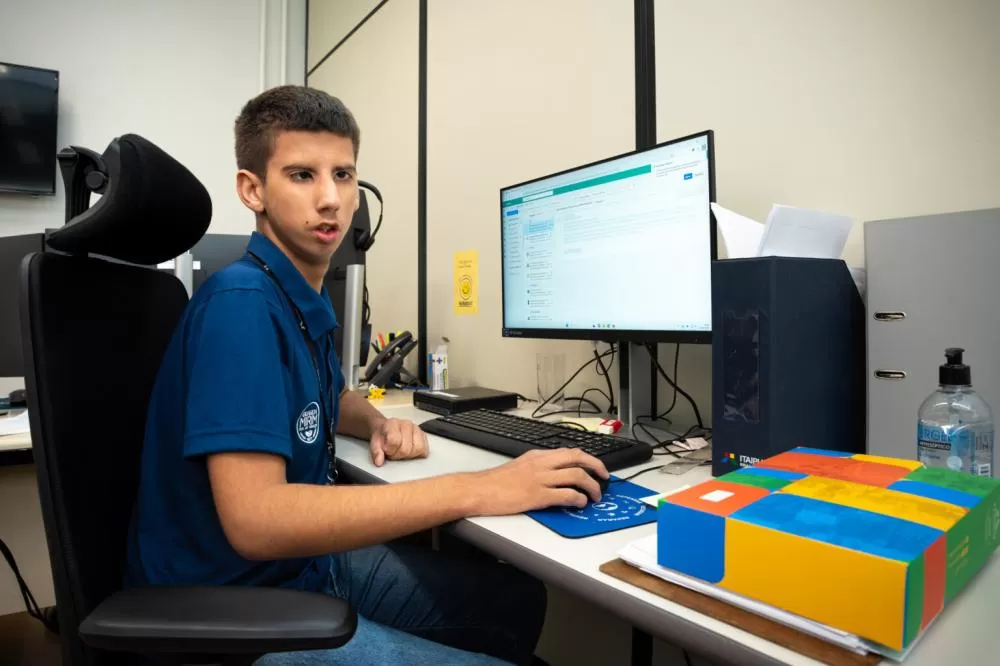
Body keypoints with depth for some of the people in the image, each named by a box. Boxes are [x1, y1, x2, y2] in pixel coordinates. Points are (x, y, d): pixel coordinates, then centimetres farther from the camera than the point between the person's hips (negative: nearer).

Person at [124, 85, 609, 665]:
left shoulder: (307, 297, 4)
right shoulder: (241, 303, -24)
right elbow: (254, 520, -33)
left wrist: (381, 424, 0)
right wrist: (476, 491, -33)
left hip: (308, 562, 8)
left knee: (518, 599, 12)